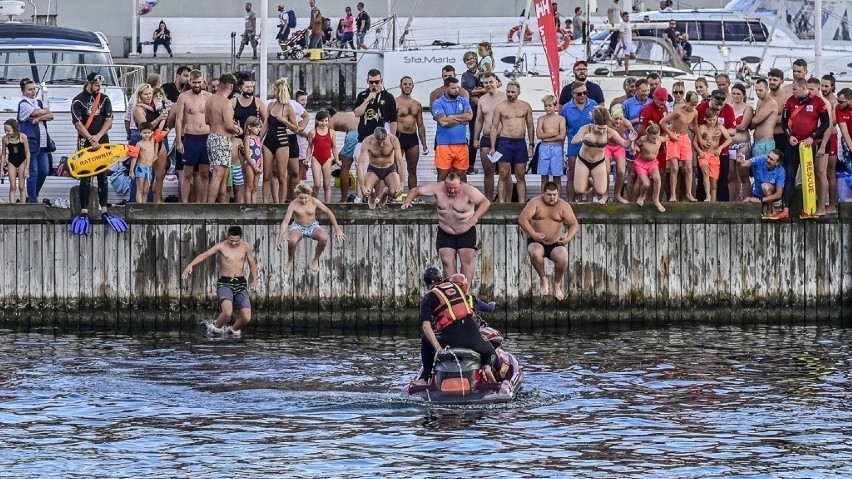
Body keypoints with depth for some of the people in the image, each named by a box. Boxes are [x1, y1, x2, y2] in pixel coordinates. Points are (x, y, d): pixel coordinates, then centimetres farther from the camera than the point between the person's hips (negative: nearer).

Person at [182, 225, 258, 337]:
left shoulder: (246, 247, 5)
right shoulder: (221, 246, -2)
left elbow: (252, 265, 18)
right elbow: (204, 255, -8)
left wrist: (254, 280, 7)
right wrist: (190, 265, -23)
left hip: (240, 284, 3)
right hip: (225, 283, -3)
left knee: (246, 318, -11)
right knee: (227, 312, -30)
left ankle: (234, 329, 23)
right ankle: (217, 326, 2)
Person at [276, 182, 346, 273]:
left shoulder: (314, 202, -15)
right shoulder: (293, 205, -20)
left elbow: (328, 212, -3)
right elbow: (285, 222, -19)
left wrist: (337, 229, -1)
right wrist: (279, 239, -25)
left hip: (312, 226, 2)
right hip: (298, 227, -2)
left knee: (324, 238, -31)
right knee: (292, 241, -37)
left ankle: (315, 260, -2)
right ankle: (289, 261, -3)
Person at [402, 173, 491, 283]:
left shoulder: (468, 190, -18)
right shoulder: (438, 188, -11)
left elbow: (486, 202, -24)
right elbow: (417, 190, -4)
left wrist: (475, 216, -40)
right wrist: (407, 201, -23)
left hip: (466, 232, -2)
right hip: (445, 233, 2)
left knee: (467, 261, -8)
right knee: (447, 261, -7)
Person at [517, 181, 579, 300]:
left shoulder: (563, 205, -1)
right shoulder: (535, 203, -5)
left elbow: (574, 224, -5)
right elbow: (522, 219, -15)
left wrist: (569, 237, -25)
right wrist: (533, 234, -27)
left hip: (556, 243, 1)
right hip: (537, 242, -1)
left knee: (563, 259, -29)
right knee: (535, 254, -36)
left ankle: (557, 285, -1)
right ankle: (543, 279, -8)